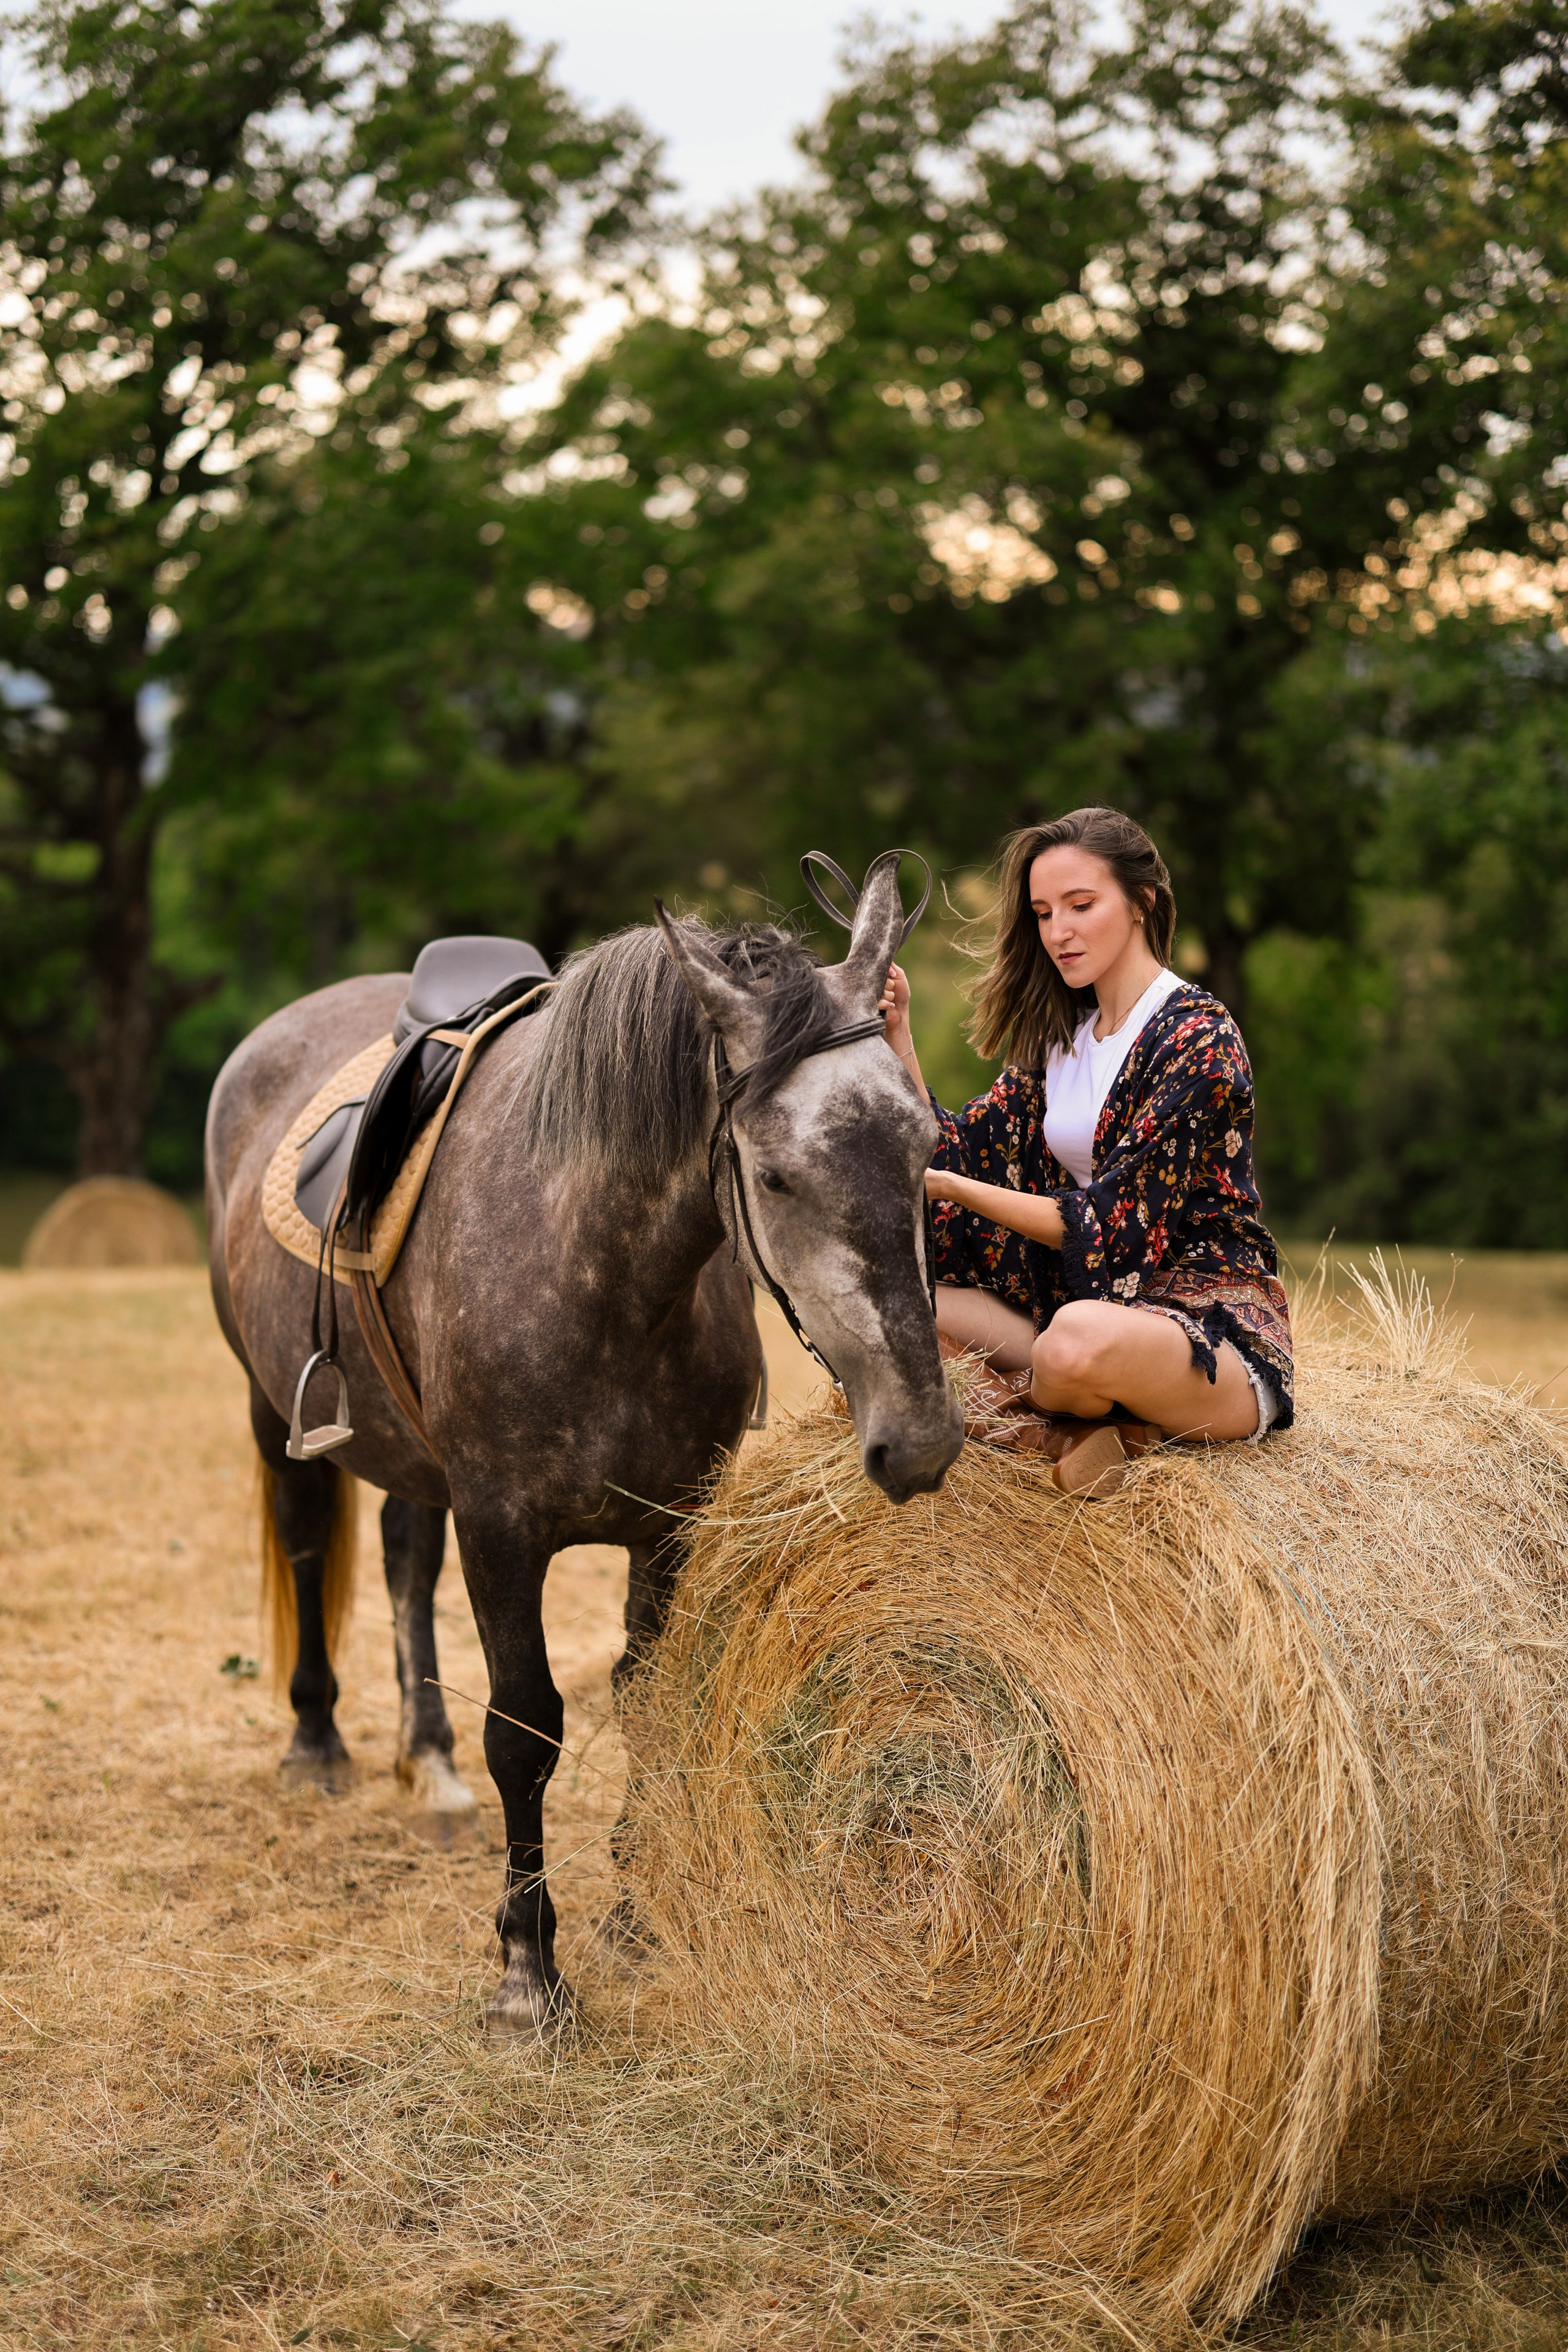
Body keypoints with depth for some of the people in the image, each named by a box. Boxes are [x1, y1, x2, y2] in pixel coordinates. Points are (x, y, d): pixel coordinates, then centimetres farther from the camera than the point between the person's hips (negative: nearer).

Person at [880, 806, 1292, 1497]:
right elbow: (957, 1149, 6)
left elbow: (1110, 1223, -17)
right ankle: (1096, 1416, -14)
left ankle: (1017, 1406, -6)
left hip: (1210, 1323, -8)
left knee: (1084, 1336, -40)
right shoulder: (1060, 1035, 13)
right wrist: (897, 1036, -4)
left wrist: (952, 1188, -20)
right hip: (1098, 1299, 8)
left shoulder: (1198, 1037, -13)